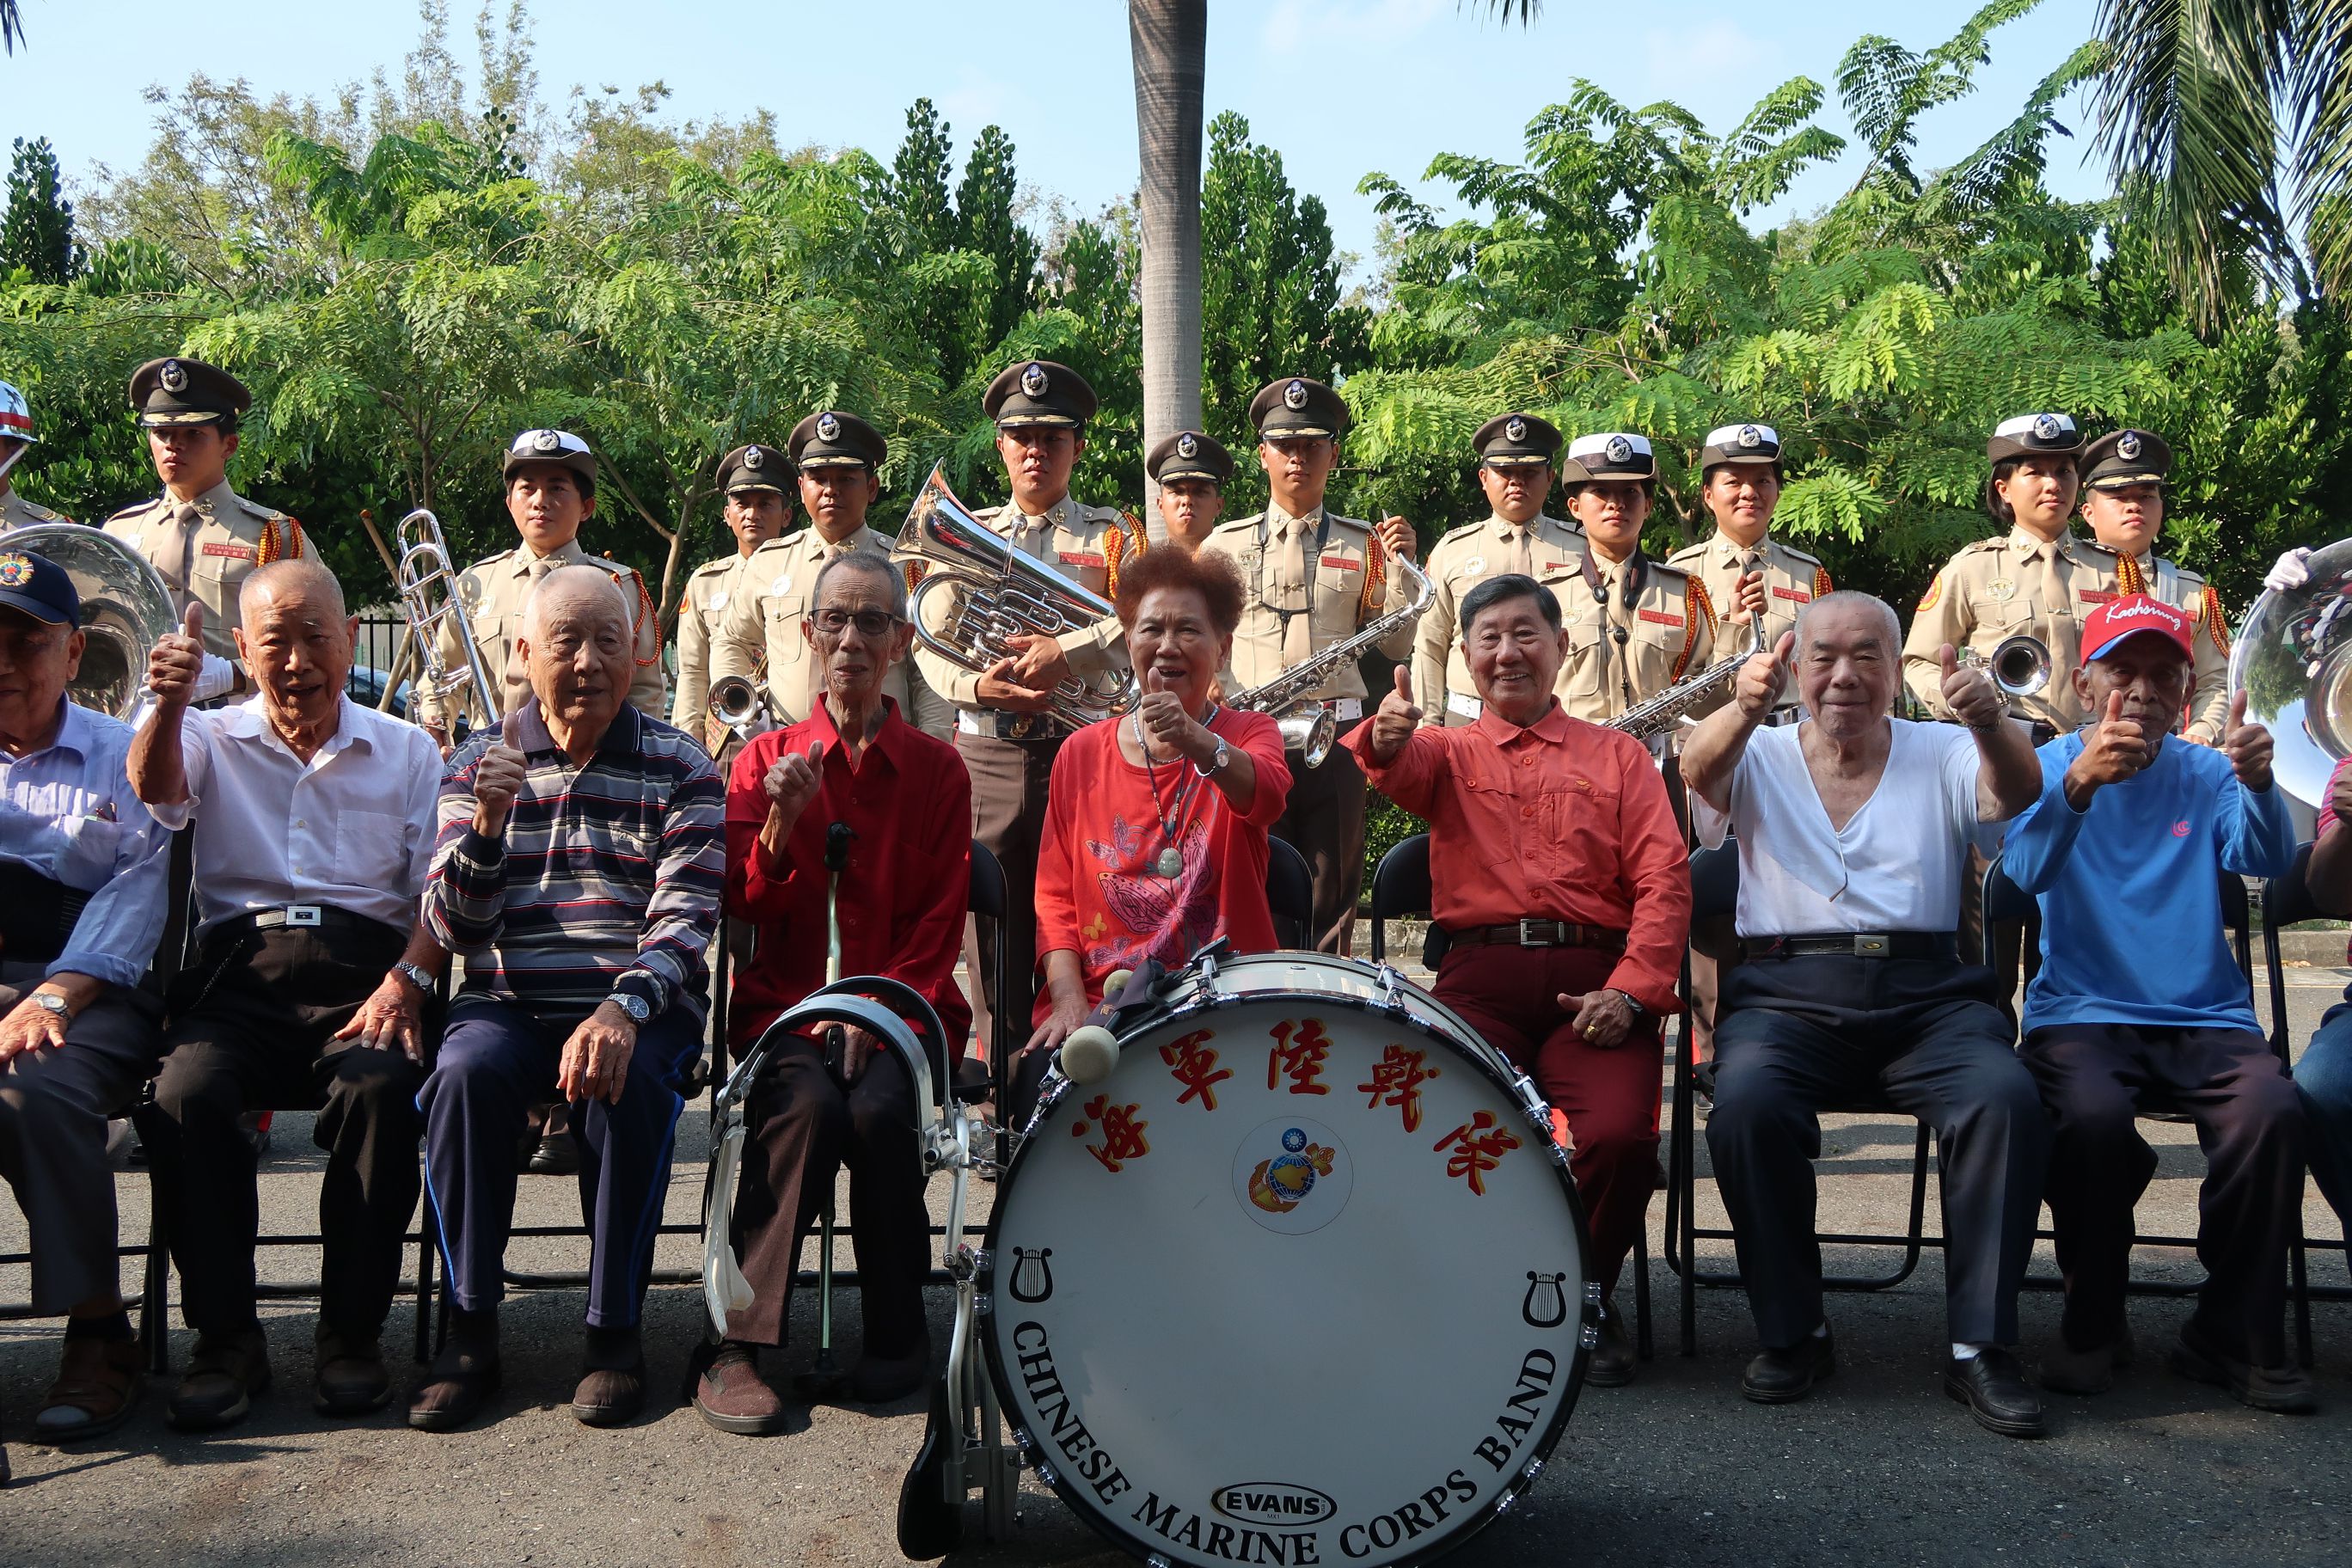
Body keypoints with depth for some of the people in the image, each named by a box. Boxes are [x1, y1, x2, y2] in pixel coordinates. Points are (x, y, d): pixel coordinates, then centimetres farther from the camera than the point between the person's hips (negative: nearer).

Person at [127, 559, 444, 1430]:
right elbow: (155, 792, -9)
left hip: (363, 976, 0)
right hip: (240, 976, 1)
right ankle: (226, 1335, -13)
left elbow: (440, 891, 7)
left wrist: (405, 981, -12)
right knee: (184, 1097, -30)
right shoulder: (213, 740, 16)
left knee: (380, 1089, -32)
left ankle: (353, 1328, -15)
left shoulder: (406, 751, 16)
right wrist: (168, 705, -30)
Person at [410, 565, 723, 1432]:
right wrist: (487, 822, -18)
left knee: (625, 1082, -33)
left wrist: (623, 1008, -27)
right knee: (464, 1072, -30)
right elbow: (451, 927, 1)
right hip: (507, 1003, 2)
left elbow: (685, 920, -8)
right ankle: (471, 1327, -16)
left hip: (640, 1004, -1)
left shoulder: (679, 768, 4)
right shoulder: (479, 763, 10)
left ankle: (615, 1329, -17)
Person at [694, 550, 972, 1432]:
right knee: (811, 1104, -32)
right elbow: (747, 906, 2)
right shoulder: (766, 759, 10)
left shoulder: (937, 770, 9)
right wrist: (782, 821, -17)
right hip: (786, 1002, 0)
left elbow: (939, 921, 4)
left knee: (879, 1110, -31)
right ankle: (739, 1348, -23)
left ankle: (897, 1334, -10)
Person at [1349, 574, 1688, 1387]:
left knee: (1621, 1133, -26)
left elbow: (1664, 879, 7)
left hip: (1594, 976, 0)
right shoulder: (1448, 751, 19)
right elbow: (1401, 769, -8)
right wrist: (1385, 736, -34)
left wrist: (1629, 990, -10)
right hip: (1479, 974, 0)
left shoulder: (1618, 755, 20)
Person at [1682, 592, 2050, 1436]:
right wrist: (1744, 709, -36)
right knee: (1746, 1102, -31)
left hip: (1926, 992, 1)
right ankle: (1792, 1333, -12)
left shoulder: (1942, 756, 14)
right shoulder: (1760, 759, 12)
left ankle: (1981, 1346, -15)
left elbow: (2018, 793, -8)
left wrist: (1991, 725, -31)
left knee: (2005, 1097, -28)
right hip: (1788, 991, -1)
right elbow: (1700, 770, -12)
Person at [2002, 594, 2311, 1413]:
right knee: (2093, 1115, -32)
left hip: (2204, 1015, 2)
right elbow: (2024, 873, -17)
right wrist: (2077, 786, -37)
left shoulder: (2207, 776, 10)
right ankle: (2093, 1323, -6)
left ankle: (2237, 1337, -6)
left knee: (2271, 1110, -27)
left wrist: (2259, 785, -33)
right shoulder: (2050, 766, 4)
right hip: (2081, 1010, -2)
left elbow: (2267, 861, -10)